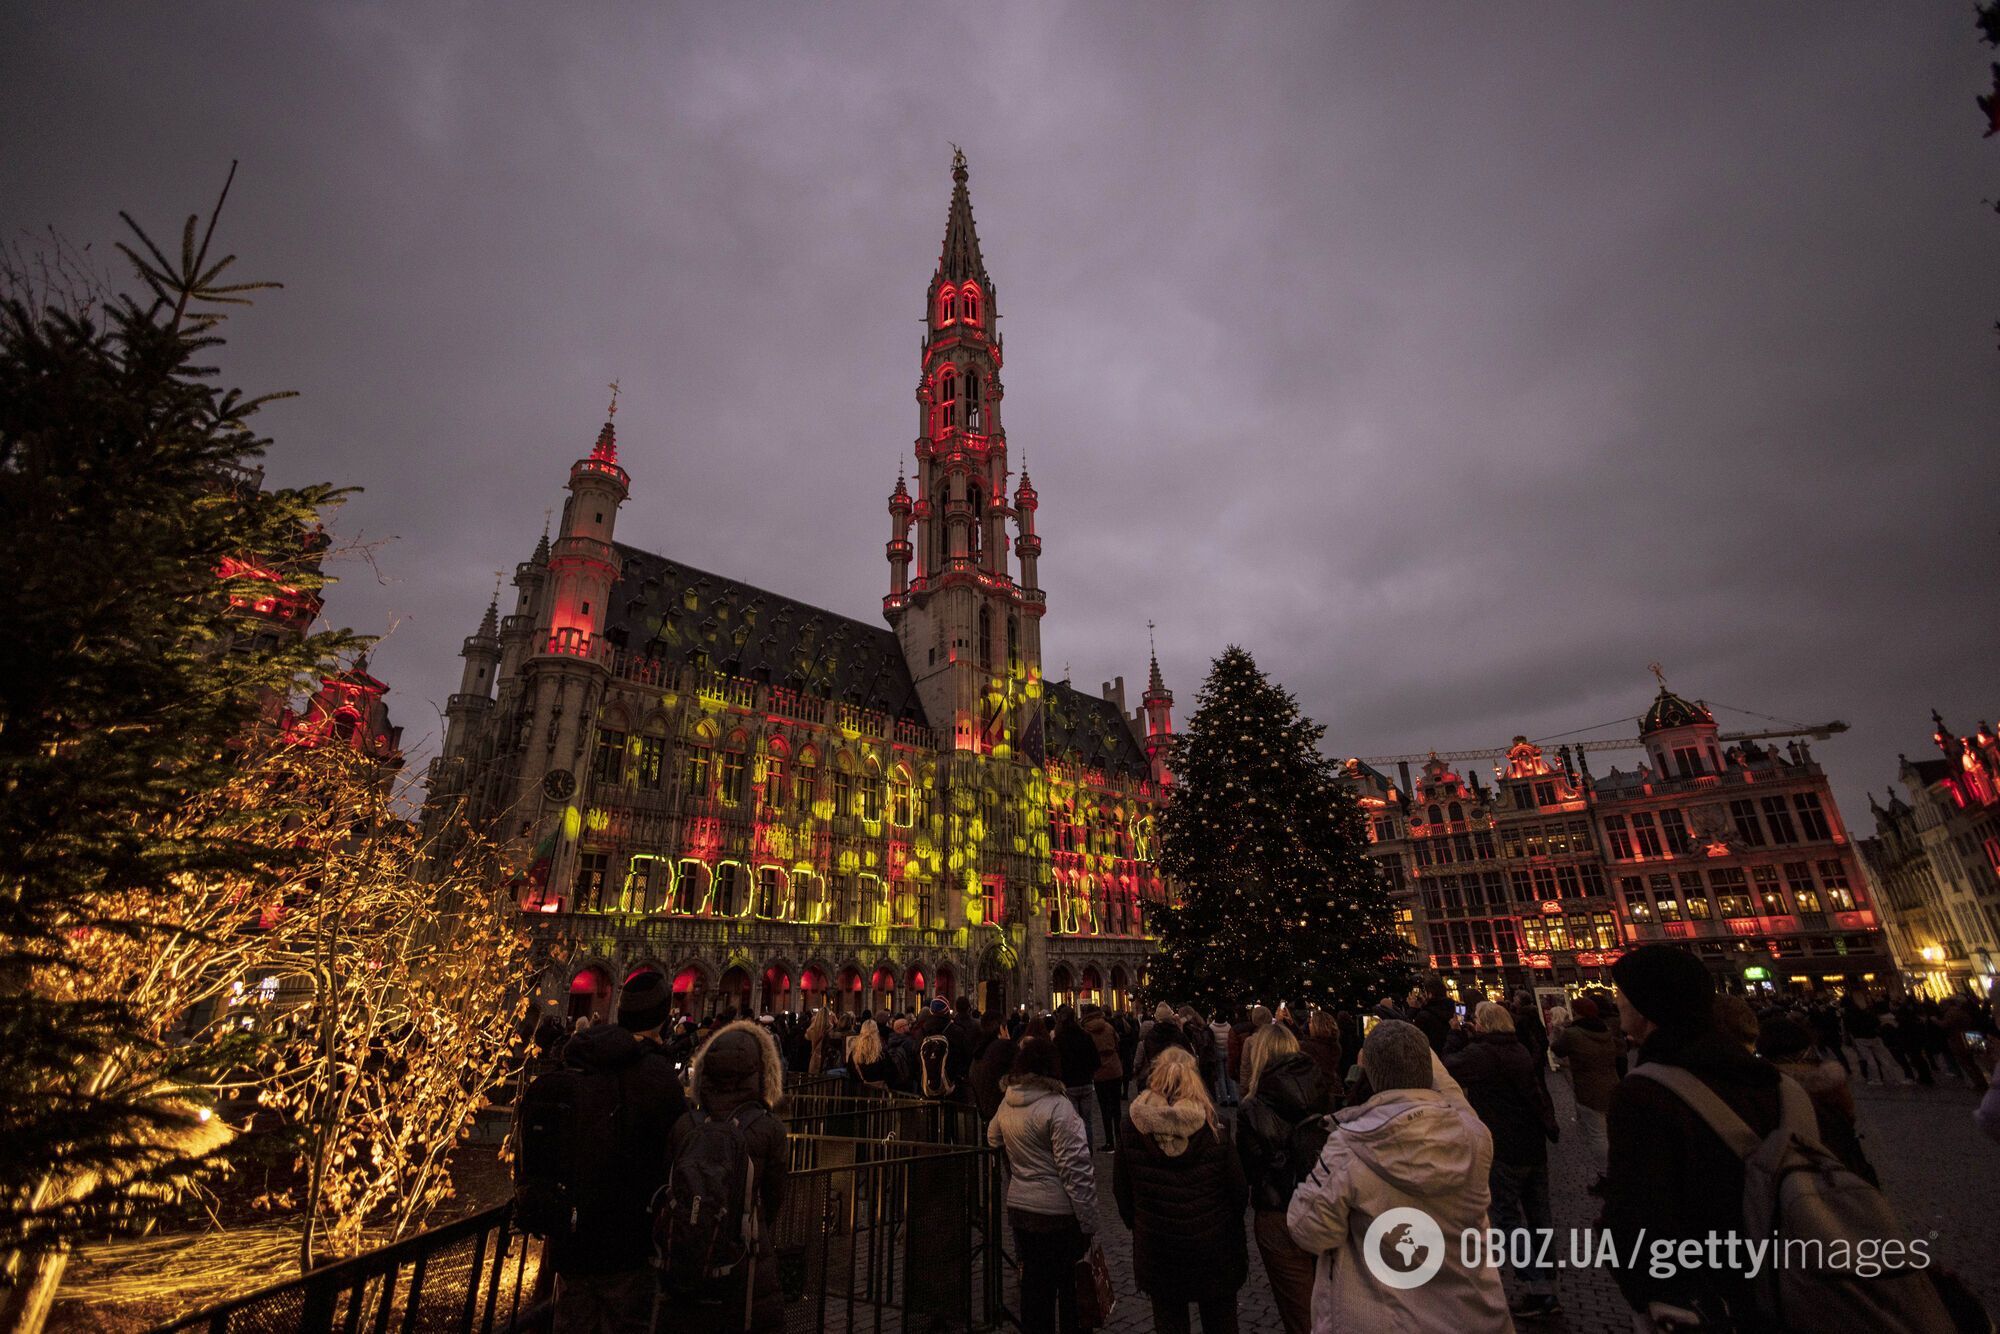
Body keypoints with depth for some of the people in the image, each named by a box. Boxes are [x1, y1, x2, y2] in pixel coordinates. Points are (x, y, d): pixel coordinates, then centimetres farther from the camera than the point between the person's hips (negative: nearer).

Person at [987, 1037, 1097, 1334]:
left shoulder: (1007, 1102, 1)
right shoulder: (1057, 1106, -21)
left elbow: (993, 1139, 19)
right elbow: (1074, 1169, -20)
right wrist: (1088, 1221, -13)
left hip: (1019, 1207, 6)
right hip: (1058, 1211, -6)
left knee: (1033, 1282, 20)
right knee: (1070, 1285, 12)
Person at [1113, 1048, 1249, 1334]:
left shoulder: (1131, 1124, -13)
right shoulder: (1211, 1127, -18)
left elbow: (1121, 1187, -3)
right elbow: (1238, 1188, -9)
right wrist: (1232, 1222, 11)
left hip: (1155, 1244, 1)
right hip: (1212, 1243, 0)